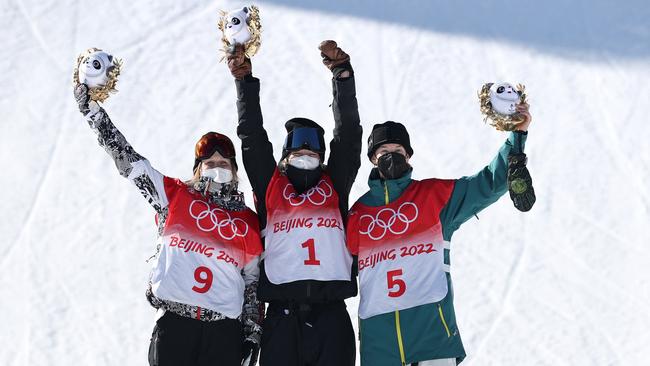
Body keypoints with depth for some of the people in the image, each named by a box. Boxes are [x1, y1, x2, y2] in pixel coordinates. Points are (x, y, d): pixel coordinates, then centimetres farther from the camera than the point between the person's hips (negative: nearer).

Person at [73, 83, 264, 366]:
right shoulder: (175, 195, 11)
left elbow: (253, 280, 15)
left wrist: (253, 335, 8)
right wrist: (90, 106, 5)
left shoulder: (249, 221, 13)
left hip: (225, 331, 1)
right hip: (173, 323, -1)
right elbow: (126, 158, 8)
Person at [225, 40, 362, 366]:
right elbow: (252, 137, 12)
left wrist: (342, 73, 4)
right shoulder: (270, 186, 15)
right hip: (281, 315, 0)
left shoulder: (334, 186, 16)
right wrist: (245, 81, 7)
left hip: (331, 315, 1)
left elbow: (348, 133, 11)